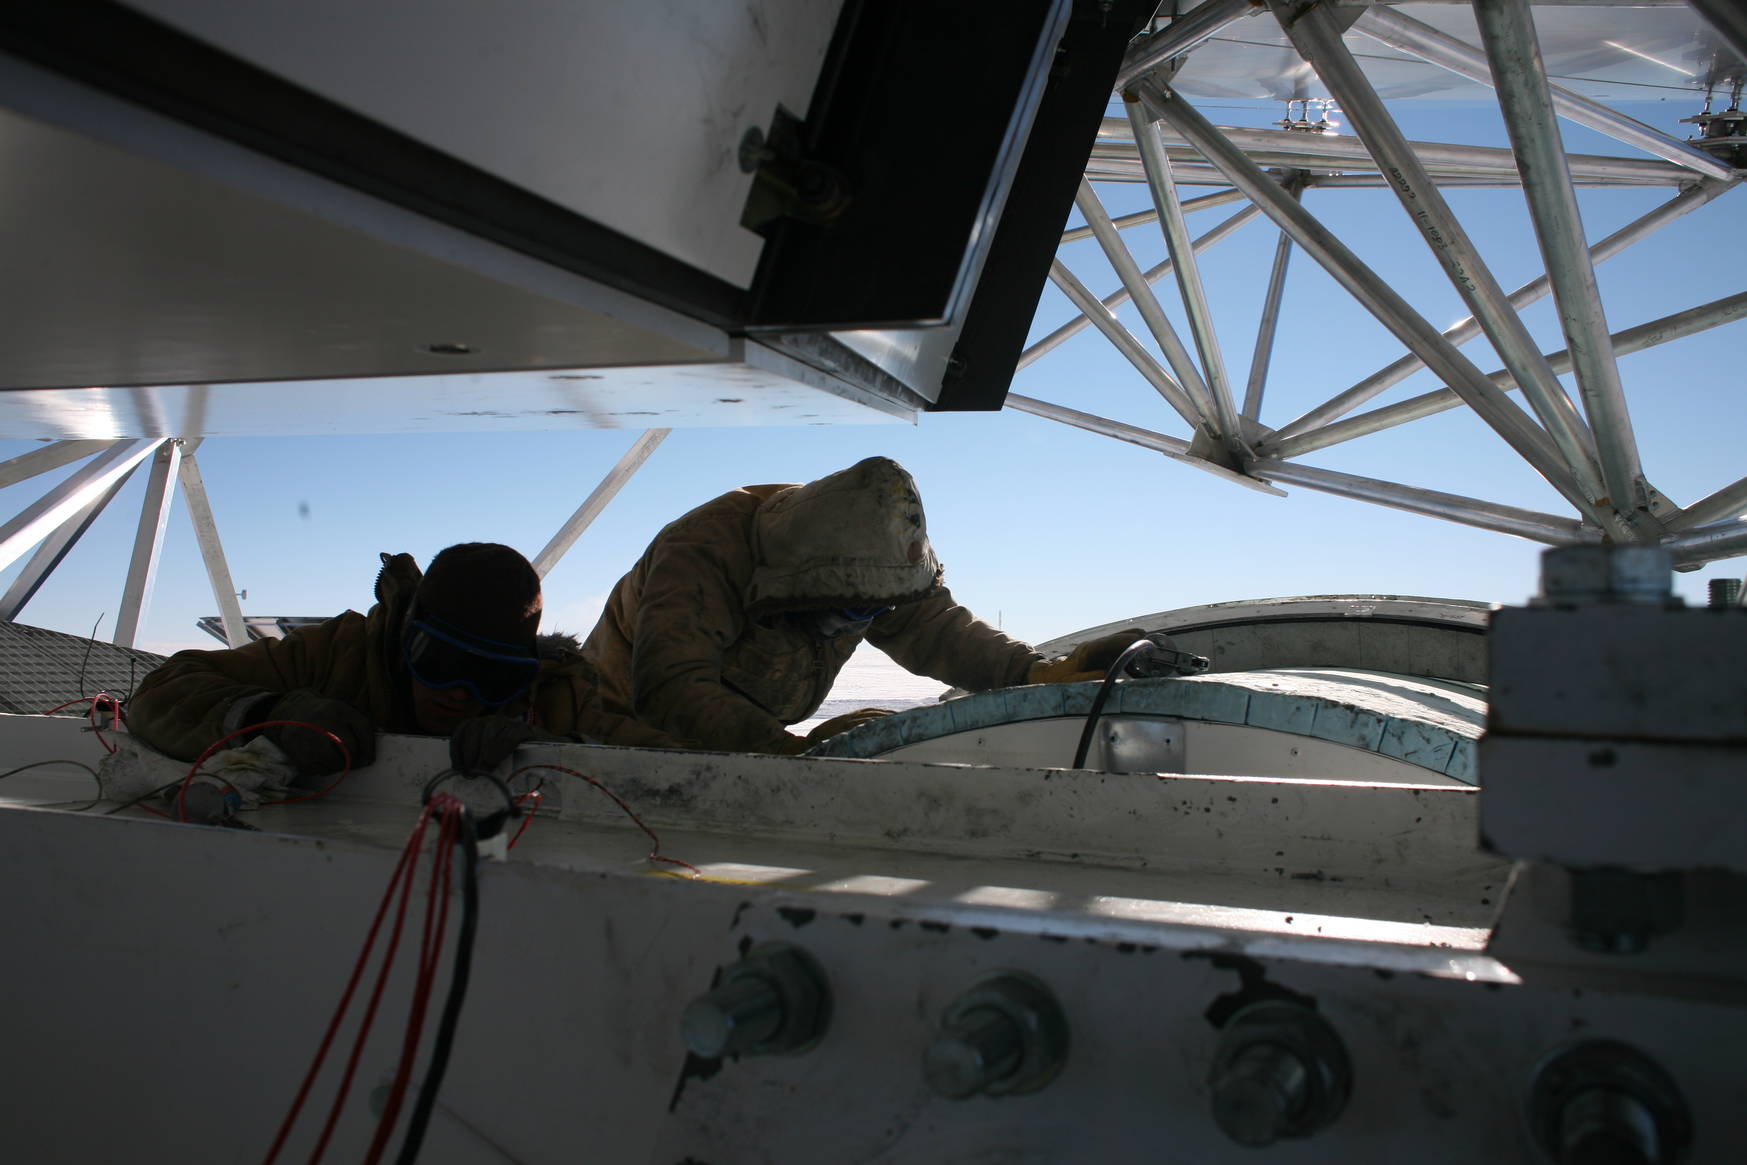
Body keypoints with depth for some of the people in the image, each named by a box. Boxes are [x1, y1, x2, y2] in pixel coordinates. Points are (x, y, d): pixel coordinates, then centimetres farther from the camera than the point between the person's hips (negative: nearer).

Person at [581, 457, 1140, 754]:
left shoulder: (867, 551, -13)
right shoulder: (702, 555, -35)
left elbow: (932, 625, -9)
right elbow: (670, 693, -45)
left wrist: (1039, 672, -24)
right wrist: (796, 750, -55)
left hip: (745, 740, 6)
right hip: (626, 727, -5)